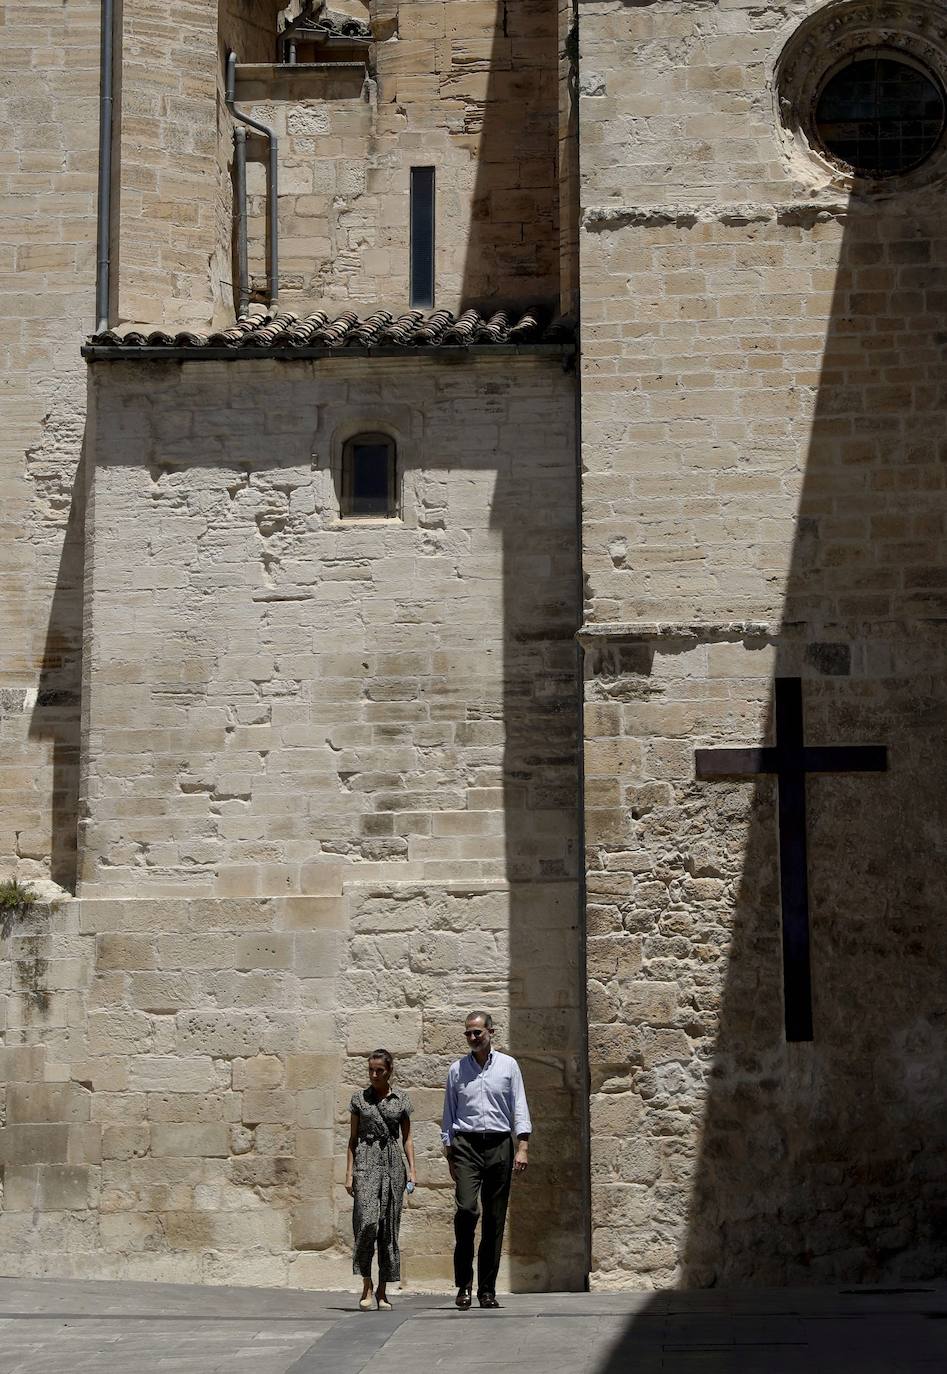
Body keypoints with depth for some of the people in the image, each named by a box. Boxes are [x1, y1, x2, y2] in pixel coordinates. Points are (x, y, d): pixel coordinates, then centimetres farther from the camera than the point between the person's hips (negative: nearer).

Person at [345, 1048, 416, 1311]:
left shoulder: (401, 1099, 8)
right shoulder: (359, 1099, 6)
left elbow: (407, 1138, 11)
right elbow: (353, 1138, 9)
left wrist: (412, 1170, 1)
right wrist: (349, 1173, 2)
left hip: (392, 1163, 2)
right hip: (366, 1163, -1)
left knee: (389, 1226, 1)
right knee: (367, 1221, -18)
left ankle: (382, 1291, 9)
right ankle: (366, 1286, -7)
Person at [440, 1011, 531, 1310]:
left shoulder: (508, 1066, 8)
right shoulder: (457, 1069, 10)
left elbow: (519, 1108, 5)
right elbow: (448, 1114, 14)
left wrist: (523, 1148, -5)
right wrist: (449, 1154, 9)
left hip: (499, 1145, 0)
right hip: (466, 1145, 0)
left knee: (495, 1219, 1)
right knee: (466, 1208, -18)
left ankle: (487, 1289, 8)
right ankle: (463, 1284, -10)